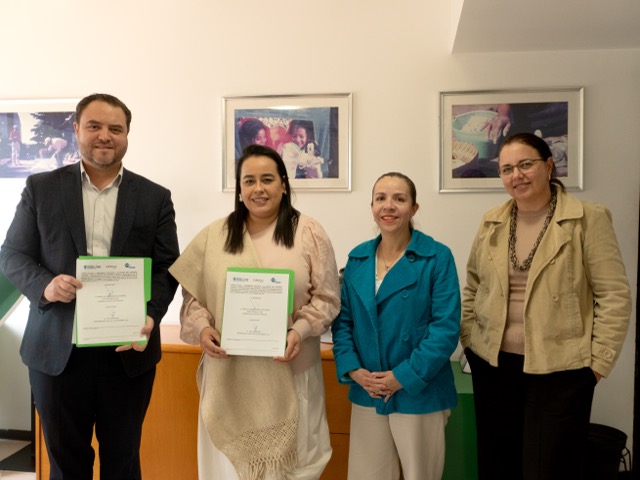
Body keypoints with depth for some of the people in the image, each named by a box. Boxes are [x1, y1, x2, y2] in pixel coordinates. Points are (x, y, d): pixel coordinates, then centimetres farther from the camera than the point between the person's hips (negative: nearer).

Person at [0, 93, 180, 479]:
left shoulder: (155, 197, 3)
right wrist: (45, 284, -17)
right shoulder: (41, 188, 4)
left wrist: (150, 317, -17)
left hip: (129, 350, 0)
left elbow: (168, 267, 1)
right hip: (56, 350, 0)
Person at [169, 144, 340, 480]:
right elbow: (192, 294, 8)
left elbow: (326, 297, -1)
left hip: (290, 374, -1)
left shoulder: (309, 233, -1)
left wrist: (301, 330, -16)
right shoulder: (214, 236, 5)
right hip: (230, 374, 2)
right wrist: (202, 327, -9)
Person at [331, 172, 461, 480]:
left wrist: (404, 377, -17)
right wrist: (352, 369, -8)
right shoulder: (357, 258, 5)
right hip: (367, 393, 4)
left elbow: (446, 327, -13)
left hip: (419, 394, -3)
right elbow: (342, 319, 6)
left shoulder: (438, 258, -9)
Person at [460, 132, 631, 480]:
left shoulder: (588, 218, -6)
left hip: (560, 369, -4)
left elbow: (614, 296, -7)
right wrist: (469, 341, 5)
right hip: (493, 364, 4)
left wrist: (598, 362, -9)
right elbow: (472, 289, 13)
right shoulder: (492, 223, 6)